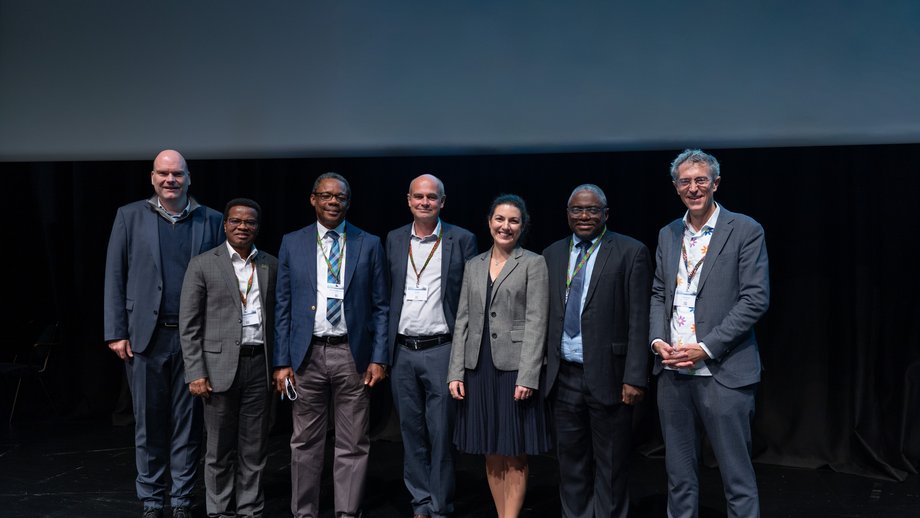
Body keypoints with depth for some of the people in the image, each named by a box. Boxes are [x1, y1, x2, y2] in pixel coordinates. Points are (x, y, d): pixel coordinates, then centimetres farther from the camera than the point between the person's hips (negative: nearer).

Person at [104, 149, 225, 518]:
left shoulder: (211, 221, 5)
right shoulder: (130, 216, 5)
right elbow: (114, 277, 3)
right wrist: (116, 333, -2)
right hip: (146, 336, 0)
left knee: (187, 423, 7)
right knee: (149, 423, 8)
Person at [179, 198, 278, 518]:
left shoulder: (271, 265, 9)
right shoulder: (203, 264, 0)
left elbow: (277, 318, 12)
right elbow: (189, 324, -2)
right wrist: (195, 374, -8)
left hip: (260, 365, 3)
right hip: (220, 366, -2)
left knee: (254, 449, 8)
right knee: (220, 450, 7)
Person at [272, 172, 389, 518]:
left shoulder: (369, 245, 4)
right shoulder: (292, 244, 6)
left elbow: (380, 307, 4)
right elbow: (283, 306, 5)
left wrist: (379, 359, -4)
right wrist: (282, 362, -1)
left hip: (352, 354, -1)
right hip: (307, 354, 1)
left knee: (353, 444, 5)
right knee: (305, 442, 10)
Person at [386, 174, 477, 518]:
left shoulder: (462, 240, -1)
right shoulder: (394, 240, 9)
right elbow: (387, 295, 12)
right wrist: (384, 347, 6)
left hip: (441, 351, -3)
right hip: (402, 351, 4)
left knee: (441, 434, 1)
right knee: (412, 433, 11)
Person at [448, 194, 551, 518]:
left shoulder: (533, 263, -1)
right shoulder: (474, 265, 12)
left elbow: (535, 322, -8)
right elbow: (462, 321, 10)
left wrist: (527, 377, -15)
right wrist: (456, 373, 3)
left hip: (514, 367, -4)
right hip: (479, 366, 4)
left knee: (515, 454, 2)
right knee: (491, 454, 10)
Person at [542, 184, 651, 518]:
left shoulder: (631, 252, -4)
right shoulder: (552, 255, 11)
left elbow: (639, 321, -8)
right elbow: (545, 315, 12)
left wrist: (635, 377, -13)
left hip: (608, 376, -4)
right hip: (563, 377, 4)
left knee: (611, 465, 7)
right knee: (571, 460, 14)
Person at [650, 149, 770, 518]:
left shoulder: (745, 231, -4)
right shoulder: (668, 235, 13)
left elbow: (756, 300, -10)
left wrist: (705, 348, -14)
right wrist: (658, 341, -2)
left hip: (723, 372, -5)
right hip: (672, 372, 5)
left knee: (737, 476, 1)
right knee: (679, 473, 14)